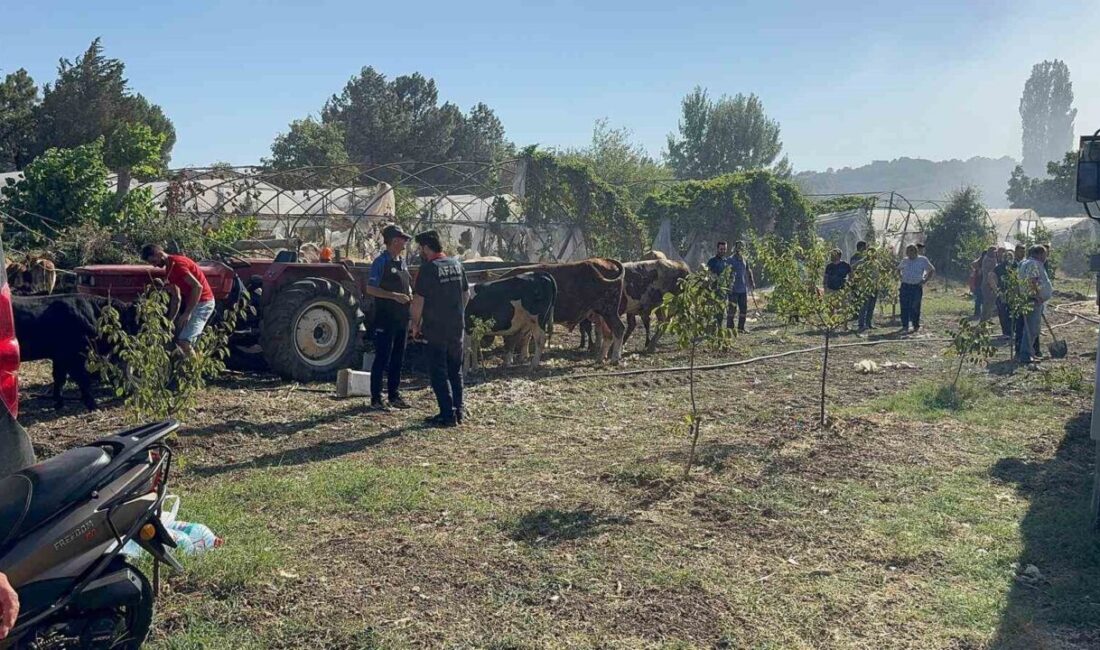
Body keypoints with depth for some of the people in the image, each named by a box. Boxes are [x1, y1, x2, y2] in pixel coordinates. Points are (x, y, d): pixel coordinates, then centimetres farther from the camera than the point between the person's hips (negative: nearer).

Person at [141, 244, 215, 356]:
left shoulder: (177, 263, -18)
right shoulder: (169, 269, 12)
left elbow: (197, 286, -27)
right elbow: (176, 297, 16)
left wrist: (187, 313, -25)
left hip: (202, 302, -10)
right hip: (189, 302, 10)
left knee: (184, 341, -17)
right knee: (177, 339, 11)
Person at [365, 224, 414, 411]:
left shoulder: (402, 262, 13)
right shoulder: (381, 262, -10)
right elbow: (370, 289, -15)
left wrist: (411, 297, 4)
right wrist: (395, 296, -21)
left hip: (402, 318, 8)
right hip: (385, 319, -8)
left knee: (398, 359, 13)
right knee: (382, 359, -4)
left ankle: (394, 396, 23)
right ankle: (376, 399, 2)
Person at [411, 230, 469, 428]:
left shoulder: (428, 269, -14)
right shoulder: (456, 265, 7)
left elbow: (418, 300, -15)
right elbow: (466, 294, 14)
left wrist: (415, 324, -3)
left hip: (436, 329, -6)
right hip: (457, 328, 6)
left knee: (439, 373, 1)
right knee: (455, 371, 16)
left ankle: (448, 415, 0)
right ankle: (458, 411, 21)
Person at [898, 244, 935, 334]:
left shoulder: (923, 260, 1)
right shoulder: (904, 261, 10)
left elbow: (932, 270, 6)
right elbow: (897, 269, 27)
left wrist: (925, 280, -3)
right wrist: (900, 278, 10)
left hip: (917, 287, -2)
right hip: (905, 287, 2)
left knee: (915, 307, 1)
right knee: (904, 307, -4)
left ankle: (916, 325, 18)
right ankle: (905, 327, -1)